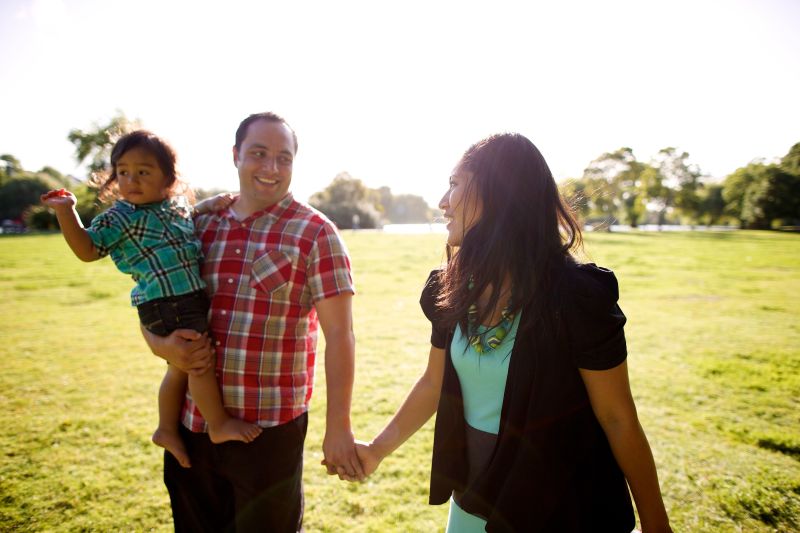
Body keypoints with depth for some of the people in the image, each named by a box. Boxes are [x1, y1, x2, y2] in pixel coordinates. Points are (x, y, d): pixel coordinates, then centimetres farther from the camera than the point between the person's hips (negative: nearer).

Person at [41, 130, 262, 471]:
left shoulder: (178, 206, 13)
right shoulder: (118, 218, -4)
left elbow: (192, 214, 33)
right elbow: (87, 250, -3)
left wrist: (210, 204, 14)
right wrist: (66, 212, -11)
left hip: (191, 297, 8)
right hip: (164, 301, -8)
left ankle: (167, 429, 34)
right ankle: (220, 425, 10)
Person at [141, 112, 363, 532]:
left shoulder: (315, 234, -9)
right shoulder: (200, 225, 5)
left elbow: (339, 335, -11)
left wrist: (337, 428, -13)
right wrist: (163, 346, -8)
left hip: (271, 430, -4)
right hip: (192, 425, 5)